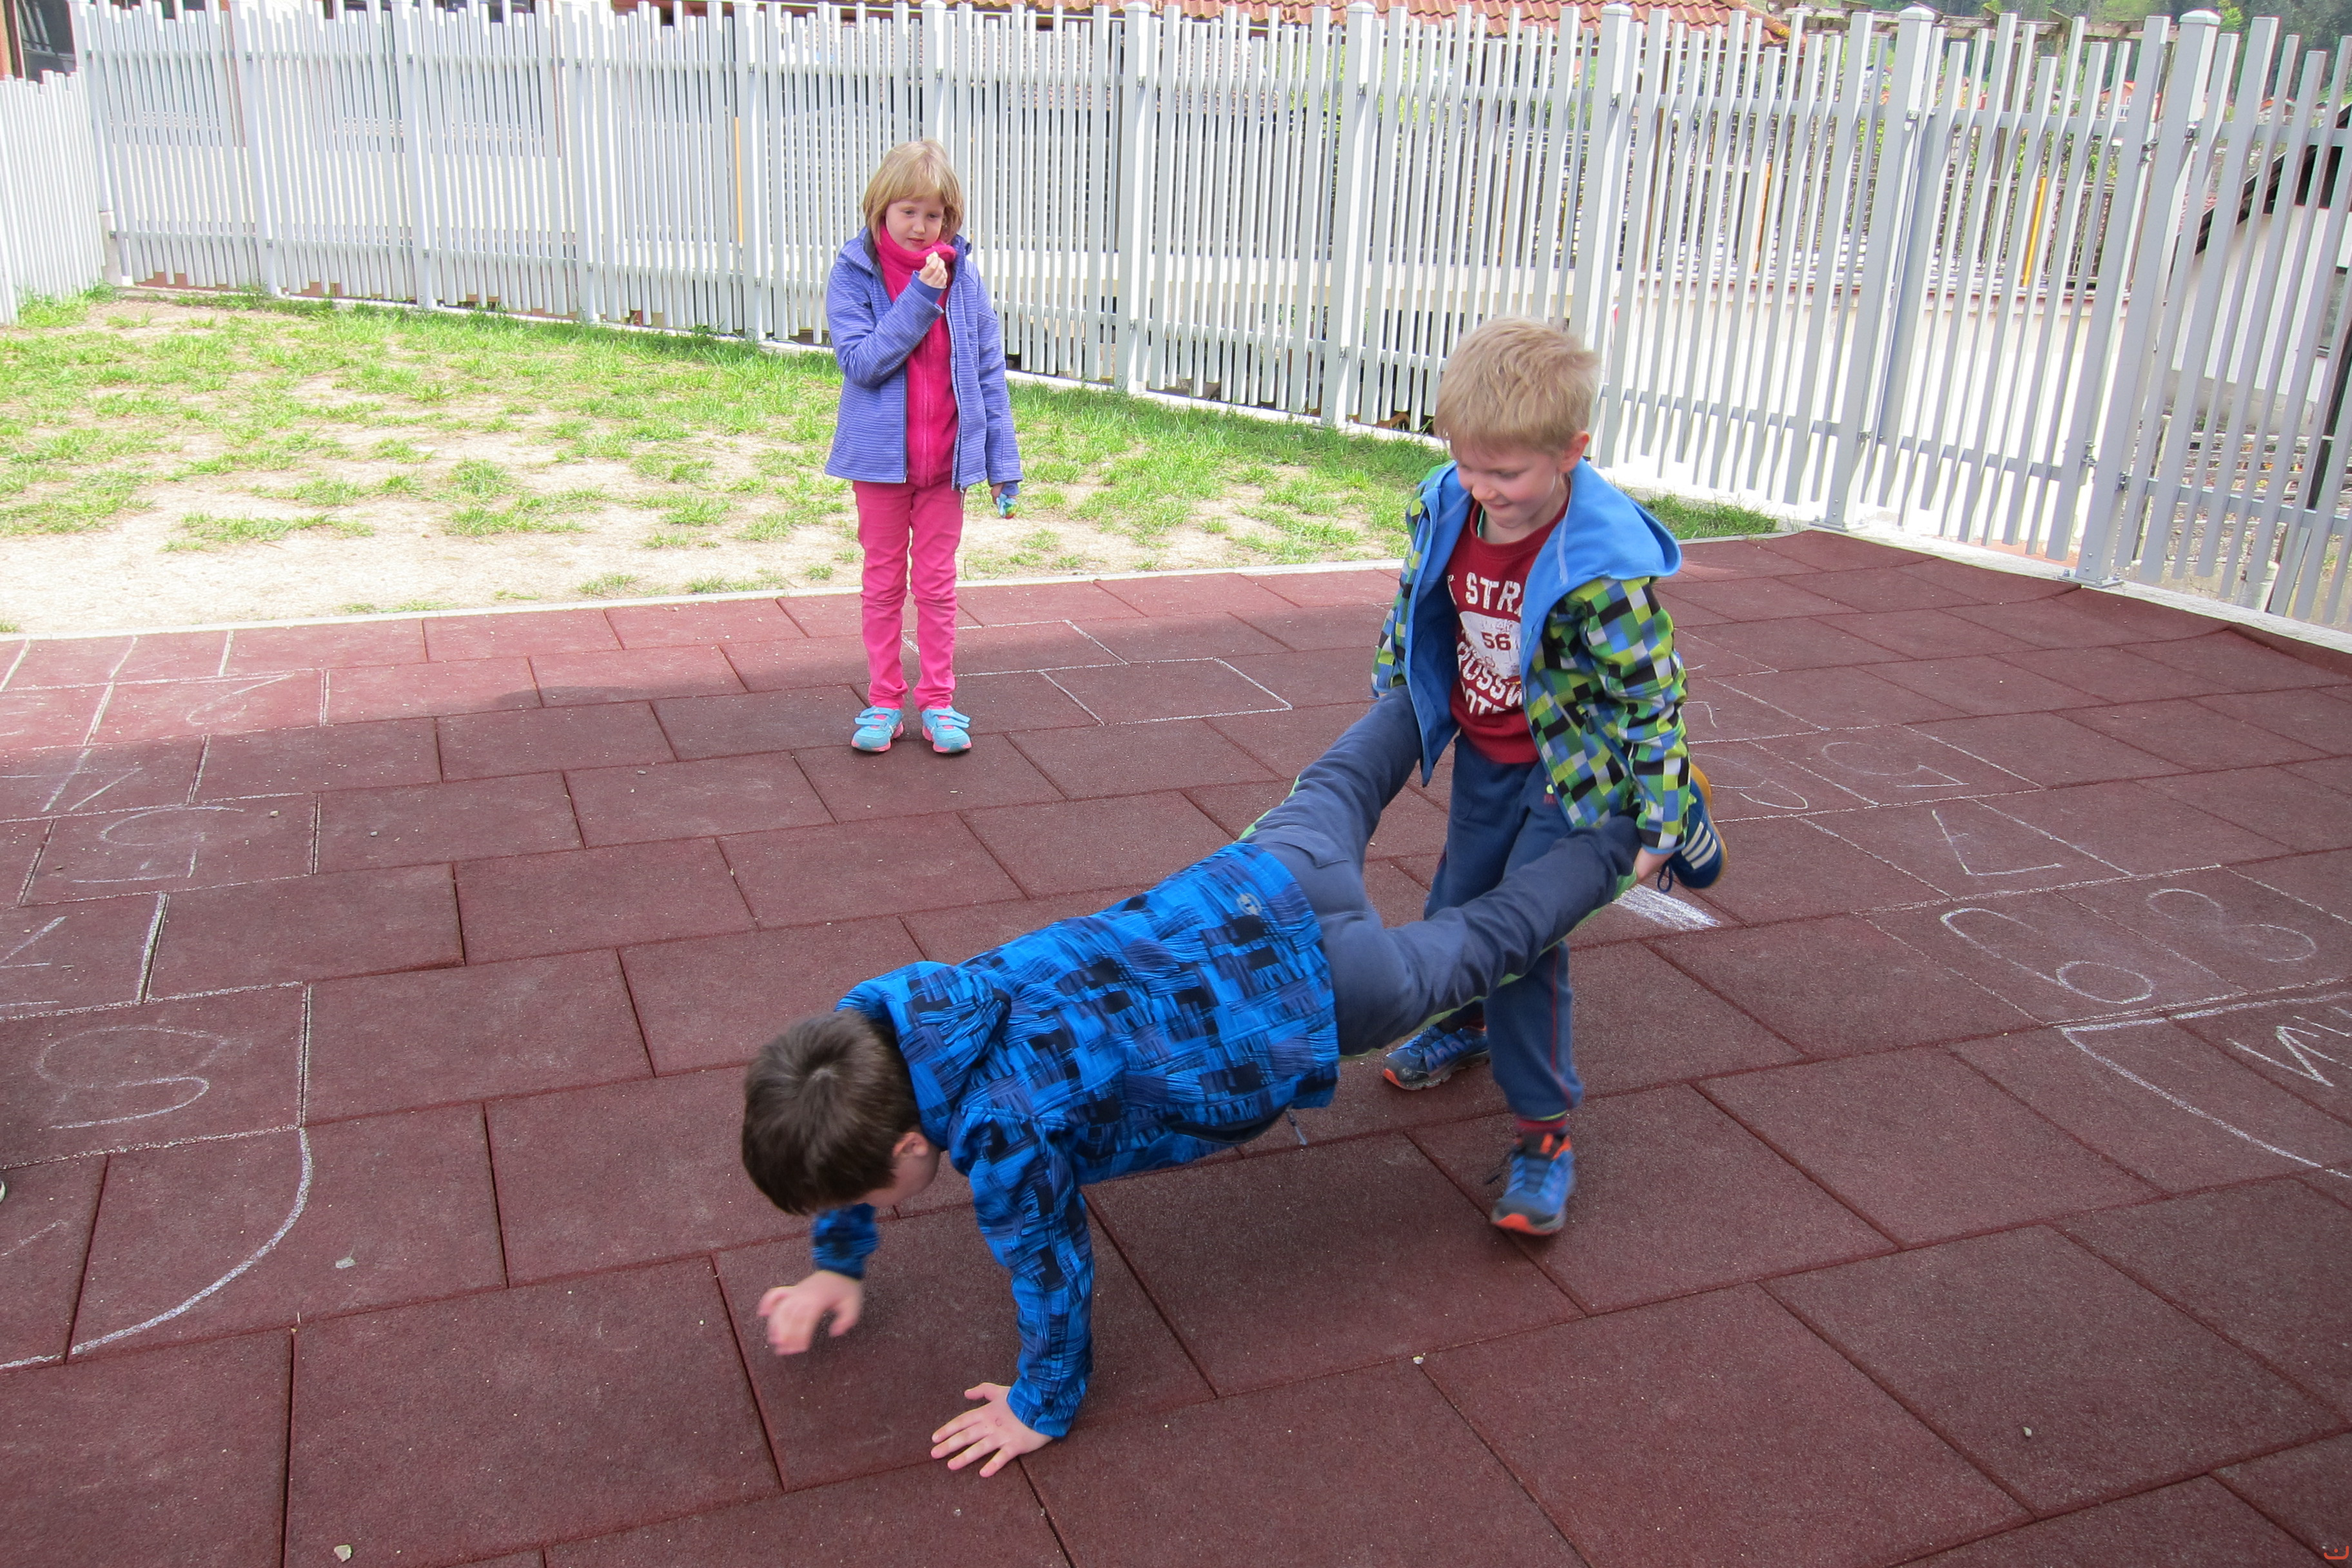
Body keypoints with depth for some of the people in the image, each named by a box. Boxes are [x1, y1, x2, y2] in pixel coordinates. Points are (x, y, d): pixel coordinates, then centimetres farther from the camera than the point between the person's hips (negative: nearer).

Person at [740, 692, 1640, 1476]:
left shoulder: (1003, 1133, -34)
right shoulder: (883, 1014, -14)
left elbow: (1052, 1273, -17)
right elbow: (855, 1134, 8)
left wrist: (1043, 1409, 0)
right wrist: (838, 1264, 16)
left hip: (1317, 983, -6)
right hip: (1253, 882, 6)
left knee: (1486, 940, 21)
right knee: (1330, 792, 35)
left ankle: (1627, 839, 40)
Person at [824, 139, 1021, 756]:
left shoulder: (962, 274, -3)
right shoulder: (853, 274, -8)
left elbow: (988, 370, 1)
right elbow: (860, 362, -19)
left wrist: (1004, 462, -1)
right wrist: (919, 299, -25)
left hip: (947, 458, 1)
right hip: (880, 455, -1)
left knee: (937, 583, 10)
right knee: (883, 583, 11)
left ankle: (938, 700, 20)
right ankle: (884, 701, 21)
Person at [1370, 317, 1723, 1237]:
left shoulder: (1603, 570, -32)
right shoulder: (1445, 508, -15)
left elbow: (1653, 697, -23)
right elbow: (1414, 606, 5)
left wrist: (1658, 823, -20)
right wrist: (1389, 701, 15)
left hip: (1573, 770, -6)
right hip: (1484, 755, 6)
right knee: (1456, 902, 21)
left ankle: (1544, 1127, 7)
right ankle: (1466, 1023, 52)